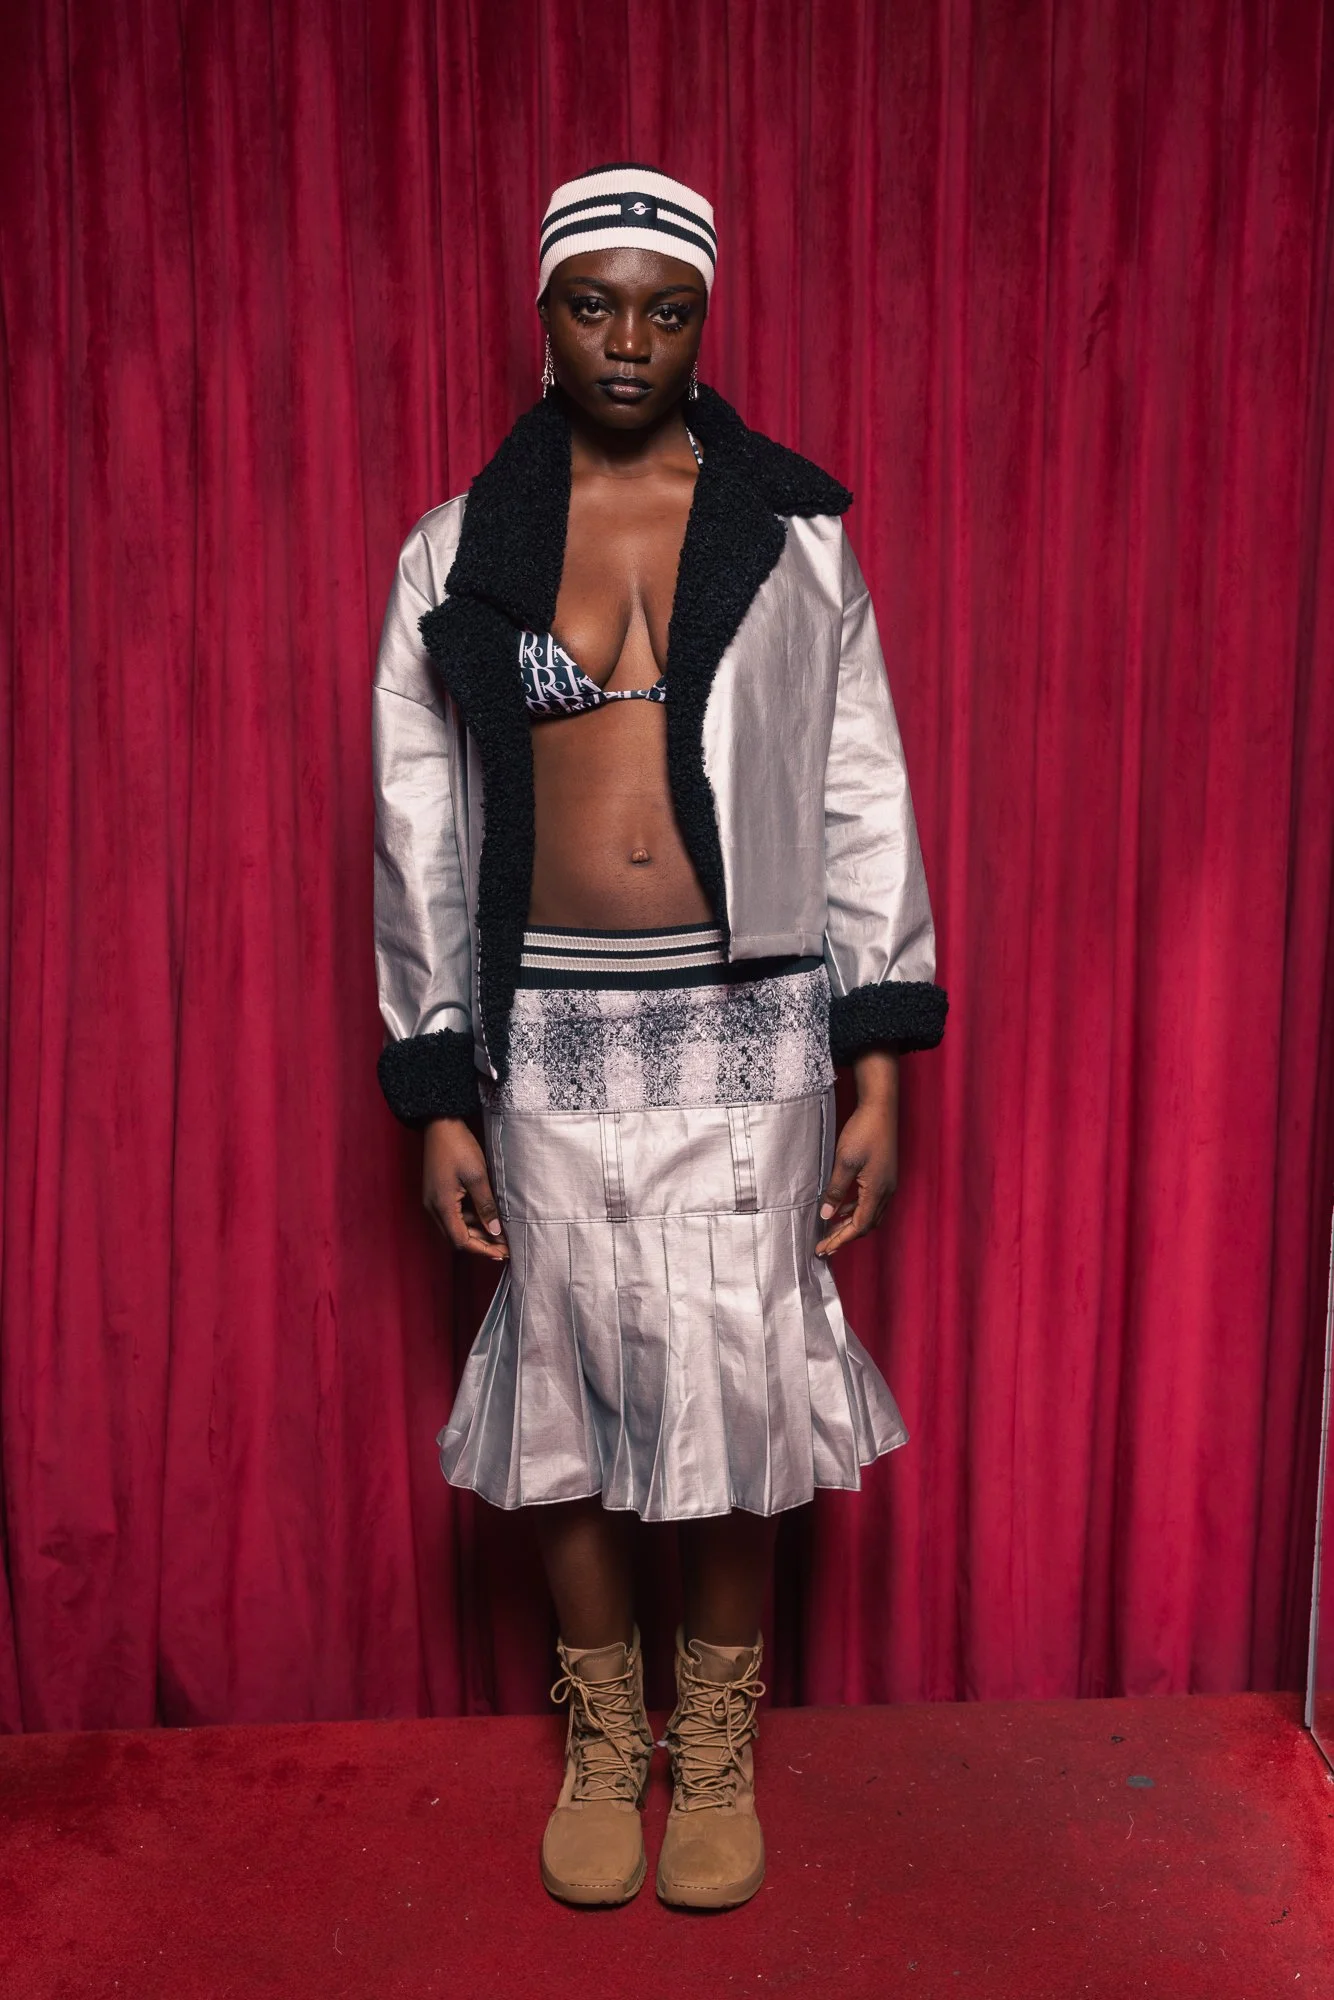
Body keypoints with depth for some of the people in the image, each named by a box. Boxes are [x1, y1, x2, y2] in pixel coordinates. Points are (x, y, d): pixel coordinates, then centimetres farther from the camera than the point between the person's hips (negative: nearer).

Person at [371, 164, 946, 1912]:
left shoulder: (794, 535, 3)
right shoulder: (457, 554, 4)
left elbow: (866, 805, 2)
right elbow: (419, 831, 5)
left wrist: (879, 1072, -3)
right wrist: (439, 1104, 2)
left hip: (747, 1029, 0)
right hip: (548, 1035, 1)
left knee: (734, 1388, 6)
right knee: (567, 1383, 10)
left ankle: (719, 1746, 31)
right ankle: (604, 1740, 34)